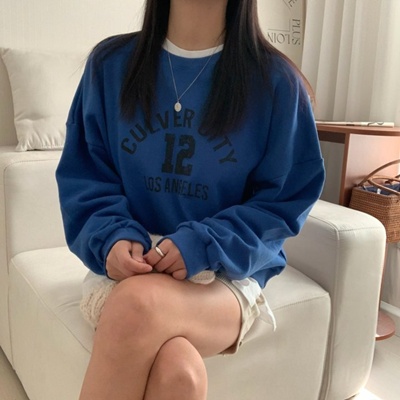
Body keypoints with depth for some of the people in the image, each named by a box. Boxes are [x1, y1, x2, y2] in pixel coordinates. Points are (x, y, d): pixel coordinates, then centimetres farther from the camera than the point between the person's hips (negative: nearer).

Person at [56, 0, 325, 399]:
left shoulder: (275, 81, -3)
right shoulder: (110, 63, 4)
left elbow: (285, 201, -1)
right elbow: (83, 179, 6)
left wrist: (204, 247, -17)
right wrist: (113, 239, -15)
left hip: (229, 275, 0)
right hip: (129, 266, 1)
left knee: (137, 303, -34)